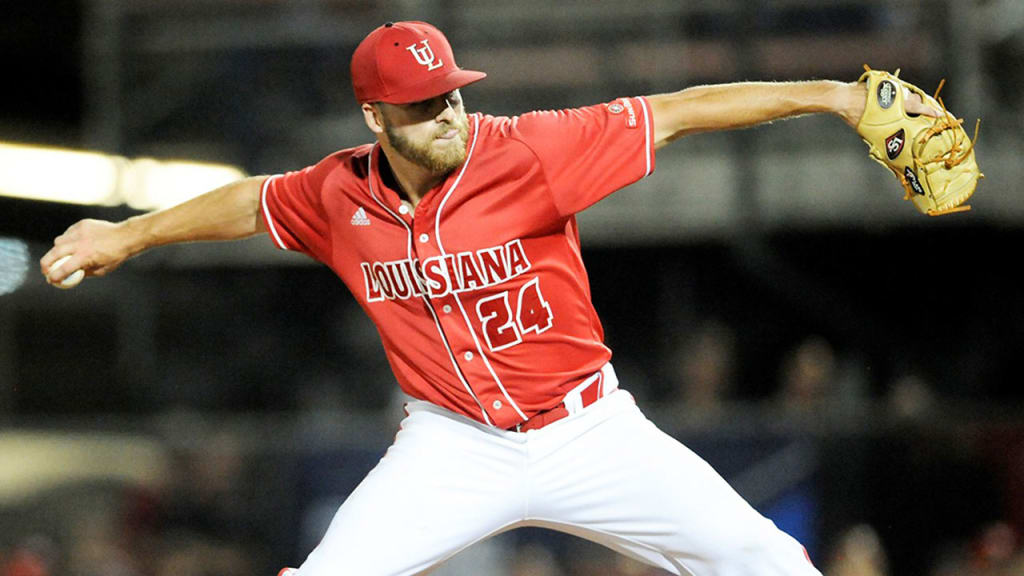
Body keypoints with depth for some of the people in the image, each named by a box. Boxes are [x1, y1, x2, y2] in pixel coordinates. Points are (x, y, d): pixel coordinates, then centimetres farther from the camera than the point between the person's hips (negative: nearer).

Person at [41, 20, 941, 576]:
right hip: (454, 449, 2)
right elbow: (255, 202, 14)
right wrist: (130, 235, 23)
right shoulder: (341, 195, -7)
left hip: (586, 429, -1)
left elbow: (673, 114, -21)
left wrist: (826, 94, -27)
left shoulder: (525, 154, -18)